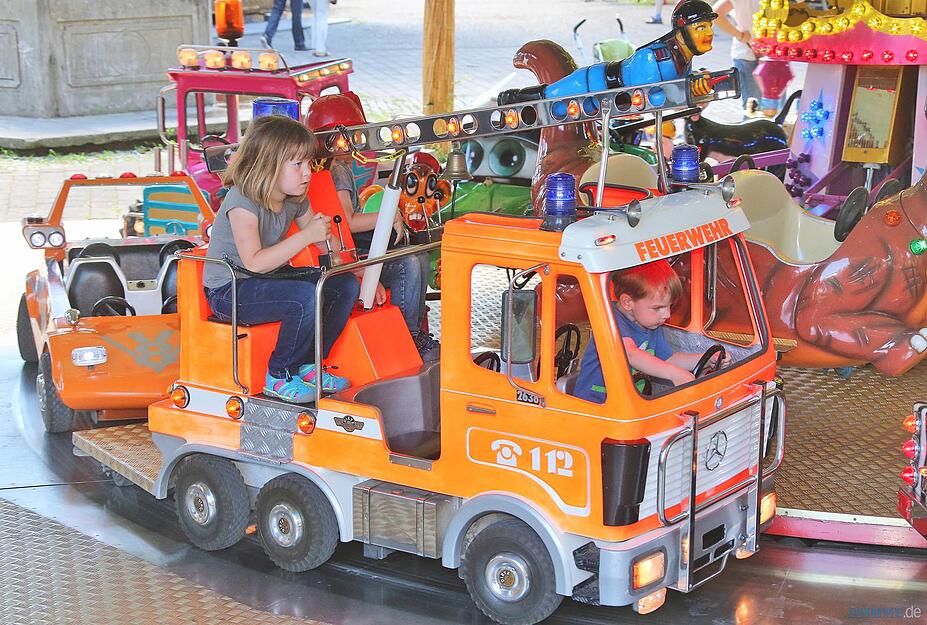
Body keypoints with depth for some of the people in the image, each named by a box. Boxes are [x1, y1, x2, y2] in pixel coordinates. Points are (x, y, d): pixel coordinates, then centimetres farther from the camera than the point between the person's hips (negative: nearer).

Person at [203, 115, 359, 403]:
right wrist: (306, 236, -30)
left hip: (267, 281, 9)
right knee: (306, 296, -32)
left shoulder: (295, 199, 3)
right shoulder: (242, 201, -22)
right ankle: (279, 377, -13)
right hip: (228, 292, -9)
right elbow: (255, 262, -29)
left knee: (346, 285, -2)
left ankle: (305, 365, 6)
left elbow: (322, 241, 13)